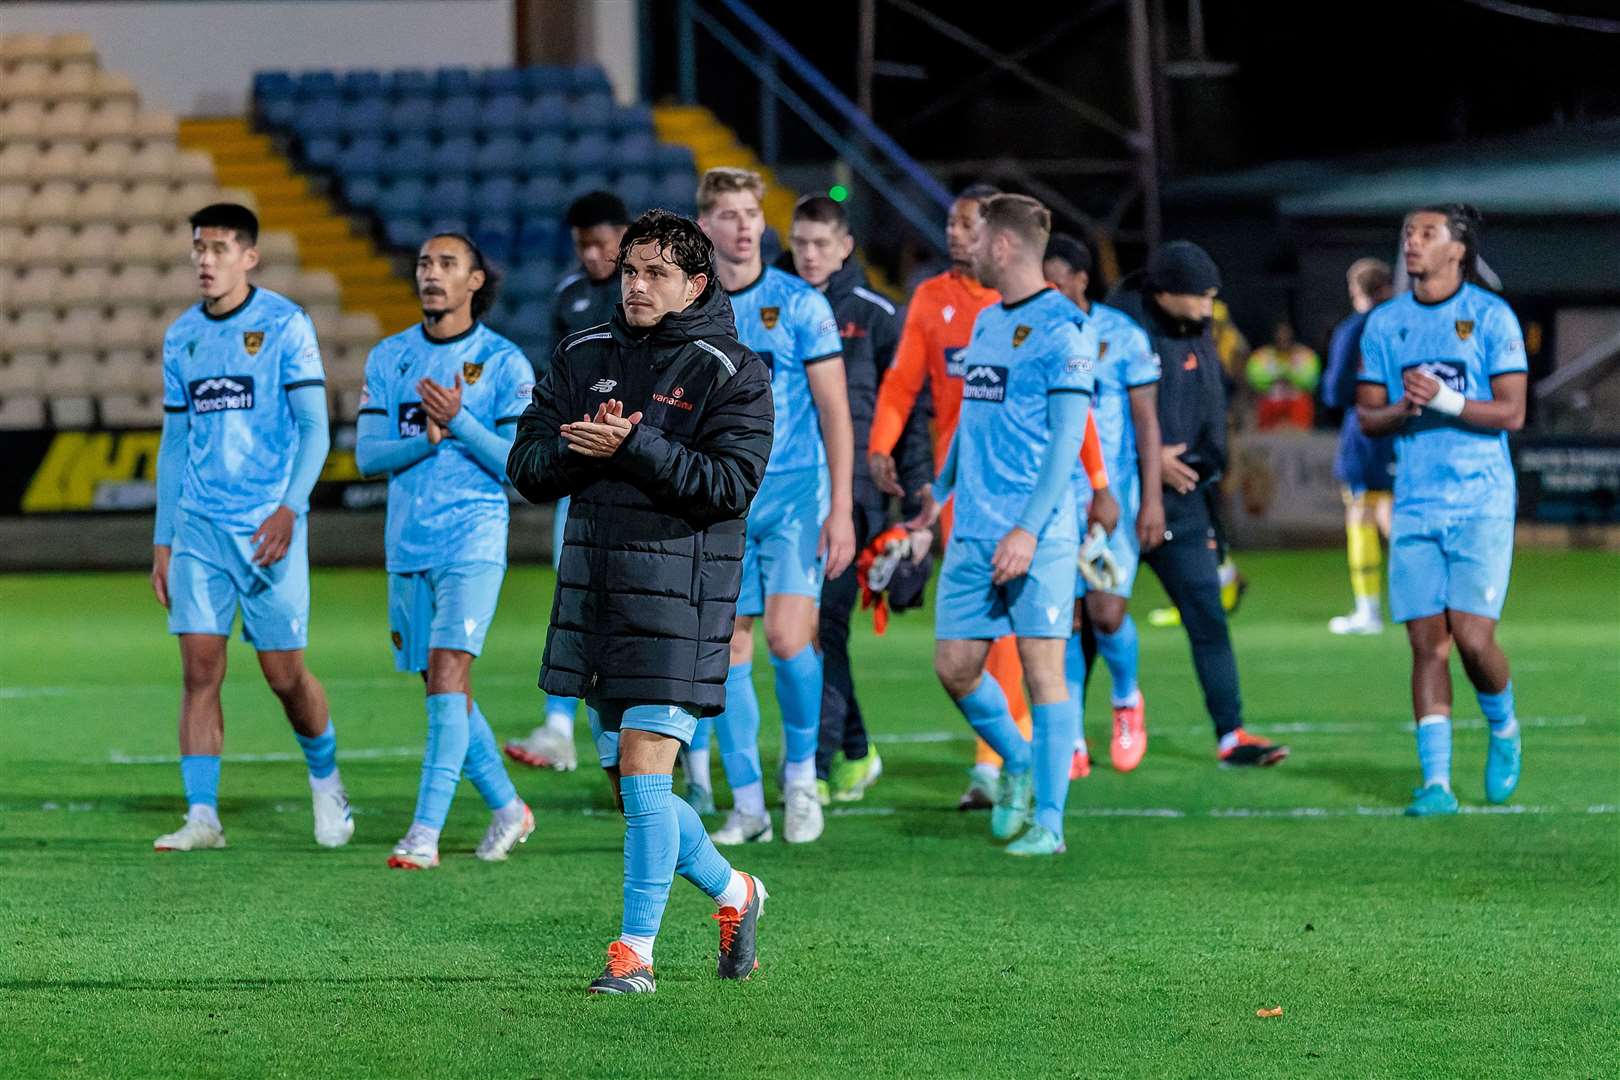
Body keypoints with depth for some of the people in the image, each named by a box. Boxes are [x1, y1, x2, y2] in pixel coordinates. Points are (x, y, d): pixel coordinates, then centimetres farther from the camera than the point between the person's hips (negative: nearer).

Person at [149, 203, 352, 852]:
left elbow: (314, 428, -6)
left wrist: (290, 508, -19)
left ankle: (326, 780, 26)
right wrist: (162, 541, 14)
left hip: (268, 524, -4)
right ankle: (202, 816, -5)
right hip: (199, 525, 4)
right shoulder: (181, 337, 11)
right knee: (199, 667, -5)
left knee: (283, 672, 0)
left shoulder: (285, 325, -4)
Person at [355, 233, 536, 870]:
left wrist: (460, 421, -19)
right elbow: (366, 455, 3)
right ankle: (507, 809, 25)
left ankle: (426, 833, -18)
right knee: (440, 688, 8)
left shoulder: (504, 363, -2)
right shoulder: (389, 358, 9)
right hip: (408, 547, 5)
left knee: (448, 670, -16)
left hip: (472, 539, -5)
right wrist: (426, 440, -15)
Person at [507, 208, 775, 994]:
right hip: (593, 590, 6)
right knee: (630, 786, 10)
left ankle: (636, 950, -8)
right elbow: (528, 468, 8)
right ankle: (731, 890, 32)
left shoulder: (732, 372, -3)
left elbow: (731, 484, -14)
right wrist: (582, 448, -12)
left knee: (644, 770, -13)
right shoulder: (584, 357, 12)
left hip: (679, 597, -6)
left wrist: (633, 447, -20)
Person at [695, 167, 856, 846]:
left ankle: (801, 773, 6)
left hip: (793, 493, -3)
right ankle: (746, 806, 7)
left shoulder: (799, 304, -2)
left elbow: (835, 410, -2)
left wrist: (841, 508, -8)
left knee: (788, 638, -16)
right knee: (727, 654, 0)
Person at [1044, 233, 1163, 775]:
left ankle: (1127, 700, 19)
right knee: (1065, 616, -1)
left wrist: (1151, 499, -7)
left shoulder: (1121, 336, -4)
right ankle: (1071, 745, 5)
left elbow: (1146, 421, -2)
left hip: (1113, 492, -2)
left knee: (1105, 611, -11)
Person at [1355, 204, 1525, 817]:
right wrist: (1402, 410, -10)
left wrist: (1445, 401, -18)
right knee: (1427, 644, -2)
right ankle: (1436, 782, -1)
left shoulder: (1491, 317, -2)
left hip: (1481, 501, -3)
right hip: (1415, 505, 3)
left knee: (1473, 638, -10)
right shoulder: (1385, 324, 10)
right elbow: (1367, 416, 12)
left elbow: (1512, 412, -6)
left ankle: (1504, 731, 20)